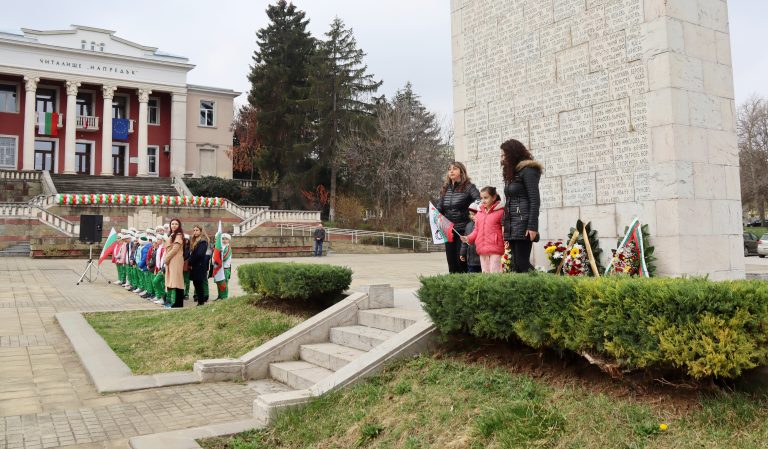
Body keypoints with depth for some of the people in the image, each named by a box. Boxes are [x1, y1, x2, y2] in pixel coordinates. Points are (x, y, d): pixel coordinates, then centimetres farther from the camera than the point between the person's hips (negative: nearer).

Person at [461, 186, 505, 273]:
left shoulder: (500, 211, -4)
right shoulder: (479, 212, 14)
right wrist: (468, 238, 2)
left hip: (495, 249, -6)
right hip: (482, 249, 6)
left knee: (494, 272, -8)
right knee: (485, 272, 12)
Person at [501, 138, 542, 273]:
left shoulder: (527, 170, -4)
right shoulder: (511, 173, 21)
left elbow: (535, 200, -12)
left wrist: (533, 227, -19)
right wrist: (506, 227, 11)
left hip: (523, 225, -8)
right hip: (512, 225, 8)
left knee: (522, 264, -12)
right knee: (517, 264, 4)